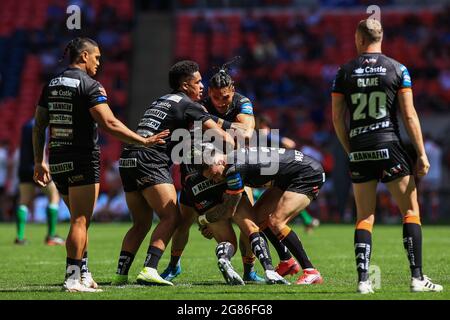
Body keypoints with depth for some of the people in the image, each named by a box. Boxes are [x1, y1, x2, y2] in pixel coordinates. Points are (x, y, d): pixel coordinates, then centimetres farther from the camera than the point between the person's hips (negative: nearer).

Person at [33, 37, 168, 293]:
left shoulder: (52, 85, 12)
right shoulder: (90, 85, -10)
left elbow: (39, 126, 13)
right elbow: (109, 124, -20)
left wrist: (39, 162, 18)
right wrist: (143, 141, -16)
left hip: (57, 161, 7)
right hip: (82, 161, -7)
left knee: (79, 220, 17)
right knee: (80, 222, -4)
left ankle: (84, 274, 18)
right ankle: (73, 279, -8)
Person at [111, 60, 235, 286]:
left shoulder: (160, 101, 27)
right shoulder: (187, 105, 3)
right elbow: (221, 136, 0)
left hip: (128, 161, 8)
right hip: (150, 162, -8)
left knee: (141, 224, 14)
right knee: (171, 218, -7)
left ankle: (120, 274, 6)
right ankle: (149, 271, -20)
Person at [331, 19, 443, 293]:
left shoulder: (345, 72, 4)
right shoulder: (398, 69, 0)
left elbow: (337, 119, 5)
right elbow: (409, 115, -4)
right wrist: (422, 154, -1)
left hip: (359, 150, 2)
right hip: (389, 145, -2)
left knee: (364, 217, 8)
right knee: (411, 212, 5)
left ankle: (363, 280, -1)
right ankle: (417, 277, -2)